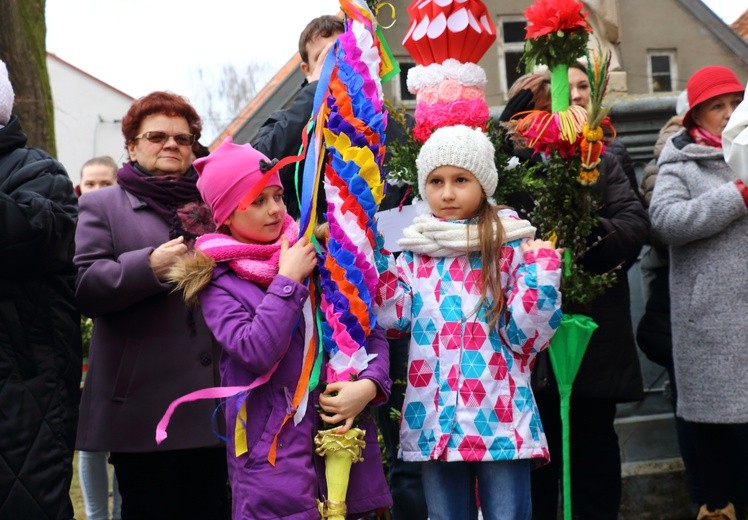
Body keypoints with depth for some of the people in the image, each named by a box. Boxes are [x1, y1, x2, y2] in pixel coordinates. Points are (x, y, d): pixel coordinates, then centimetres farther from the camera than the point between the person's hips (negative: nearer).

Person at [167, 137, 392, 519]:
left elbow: (374, 333, 6)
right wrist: (288, 280, -12)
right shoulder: (219, 283, -2)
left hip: (344, 437, 4)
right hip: (273, 450, -3)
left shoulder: (317, 257, 8)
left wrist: (369, 385, -13)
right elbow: (256, 352, -18)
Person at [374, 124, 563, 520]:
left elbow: (523, 335, -6)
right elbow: (392, 316, 1)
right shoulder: (414, 251, 8)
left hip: (500, 419, -3)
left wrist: (541, 270, -17)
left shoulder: (512, 245, -4)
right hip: (435, 421, 4)